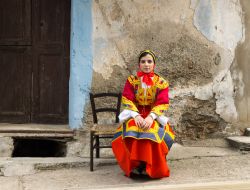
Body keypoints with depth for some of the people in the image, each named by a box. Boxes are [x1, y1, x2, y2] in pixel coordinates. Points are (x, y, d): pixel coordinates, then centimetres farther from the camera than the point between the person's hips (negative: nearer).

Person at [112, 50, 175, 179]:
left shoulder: (161, 82, 1)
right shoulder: (131, 80, 3)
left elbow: (162, 104, -9)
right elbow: (127, 101, -7)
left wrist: (151, 117, -27)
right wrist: (136, 116, -24)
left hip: (154, 116, -1)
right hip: (135, 115, 1)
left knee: (153, 131, -34)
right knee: (132, 129, -33)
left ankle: (151, 167, -24)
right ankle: (135, 164, -26)